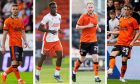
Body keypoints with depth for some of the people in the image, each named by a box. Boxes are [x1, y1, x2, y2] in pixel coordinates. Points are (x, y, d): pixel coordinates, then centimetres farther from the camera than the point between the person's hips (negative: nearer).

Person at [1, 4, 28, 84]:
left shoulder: (21, 20, 15)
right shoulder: (8, 21, -2)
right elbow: (5, 34, -2)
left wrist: (25, 41, -1)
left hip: (20, 44, 6)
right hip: (13, 44, -6)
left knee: (19, 63, 7)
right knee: (15, 62, -13)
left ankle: (5, 74, 23)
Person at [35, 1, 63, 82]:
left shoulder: (59, 16, 5)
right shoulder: (47, 17, -16)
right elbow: (40, 28, -17)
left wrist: (59, 29, 2)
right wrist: (50, 31, -26)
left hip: (56, 40, 5)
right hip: (48, 40, -5)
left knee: (60, 56, -5)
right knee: (43, 57, 4)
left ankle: (57, 74, 7)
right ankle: (37, 74, 20)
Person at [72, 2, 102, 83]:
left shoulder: (96, 16, 7)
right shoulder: (83, 16, -7)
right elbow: (77, 27, -9)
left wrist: (98, 28, 1)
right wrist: (87, 26, -19)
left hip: (93, 40, 3)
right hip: (85, 40, -3)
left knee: (95, 58, -10)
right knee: (82, 59, 8)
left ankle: (96, 76, -4)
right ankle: (74, 72, 31)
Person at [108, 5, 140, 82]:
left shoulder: (133, 20, -5)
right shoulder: (121, 19, 13)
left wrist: (133, 41, -15)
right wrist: (111, 32, 17)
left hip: (127, 44, -5)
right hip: (119, 42, 5)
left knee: (124, 60, -2)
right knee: (112, 55, -18)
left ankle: (122, 77, 11)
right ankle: (110, 70, -26)